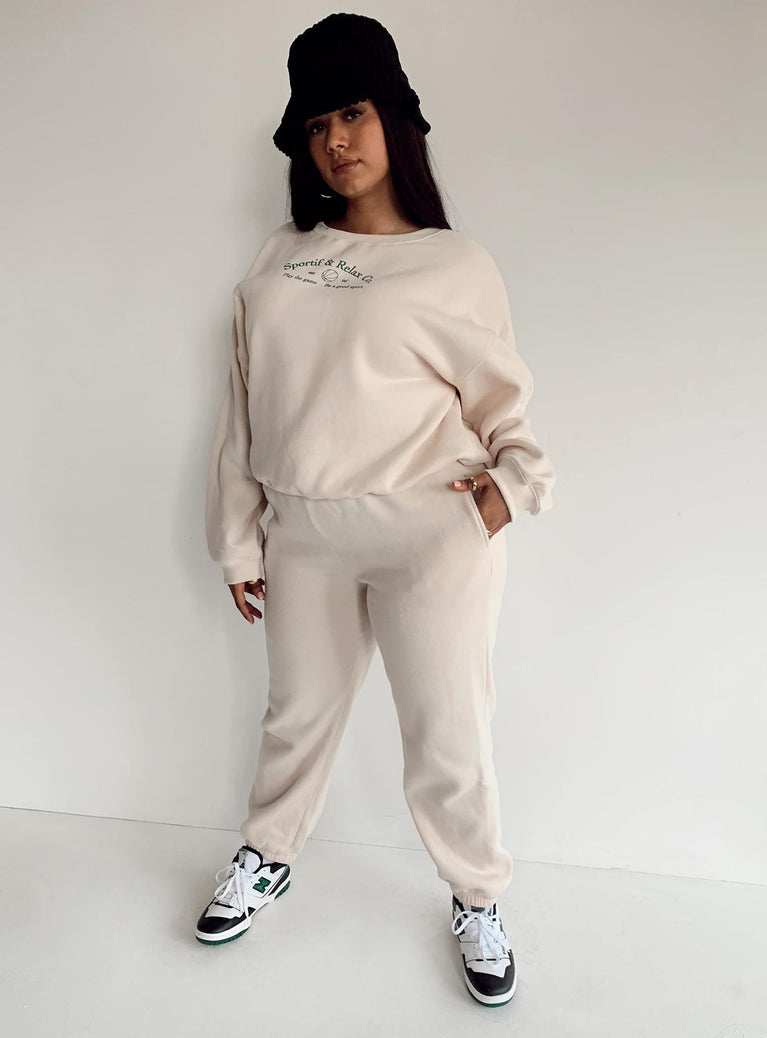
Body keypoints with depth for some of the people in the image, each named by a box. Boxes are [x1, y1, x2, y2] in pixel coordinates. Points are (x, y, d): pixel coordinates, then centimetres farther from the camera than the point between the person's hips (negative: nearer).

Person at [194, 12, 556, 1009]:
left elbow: (504, 401, 7)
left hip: (433, 535, -3)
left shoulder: (455, 265, 2)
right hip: (305, 536, 3)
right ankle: (269, 855, 45)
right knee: (298, 713, 18)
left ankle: (479, 900, 33)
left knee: (448, 734, 6)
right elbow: (245, 405, 10)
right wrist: (238, 540, 10)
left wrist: (513, 482, -12)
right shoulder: (278, 261, 10)